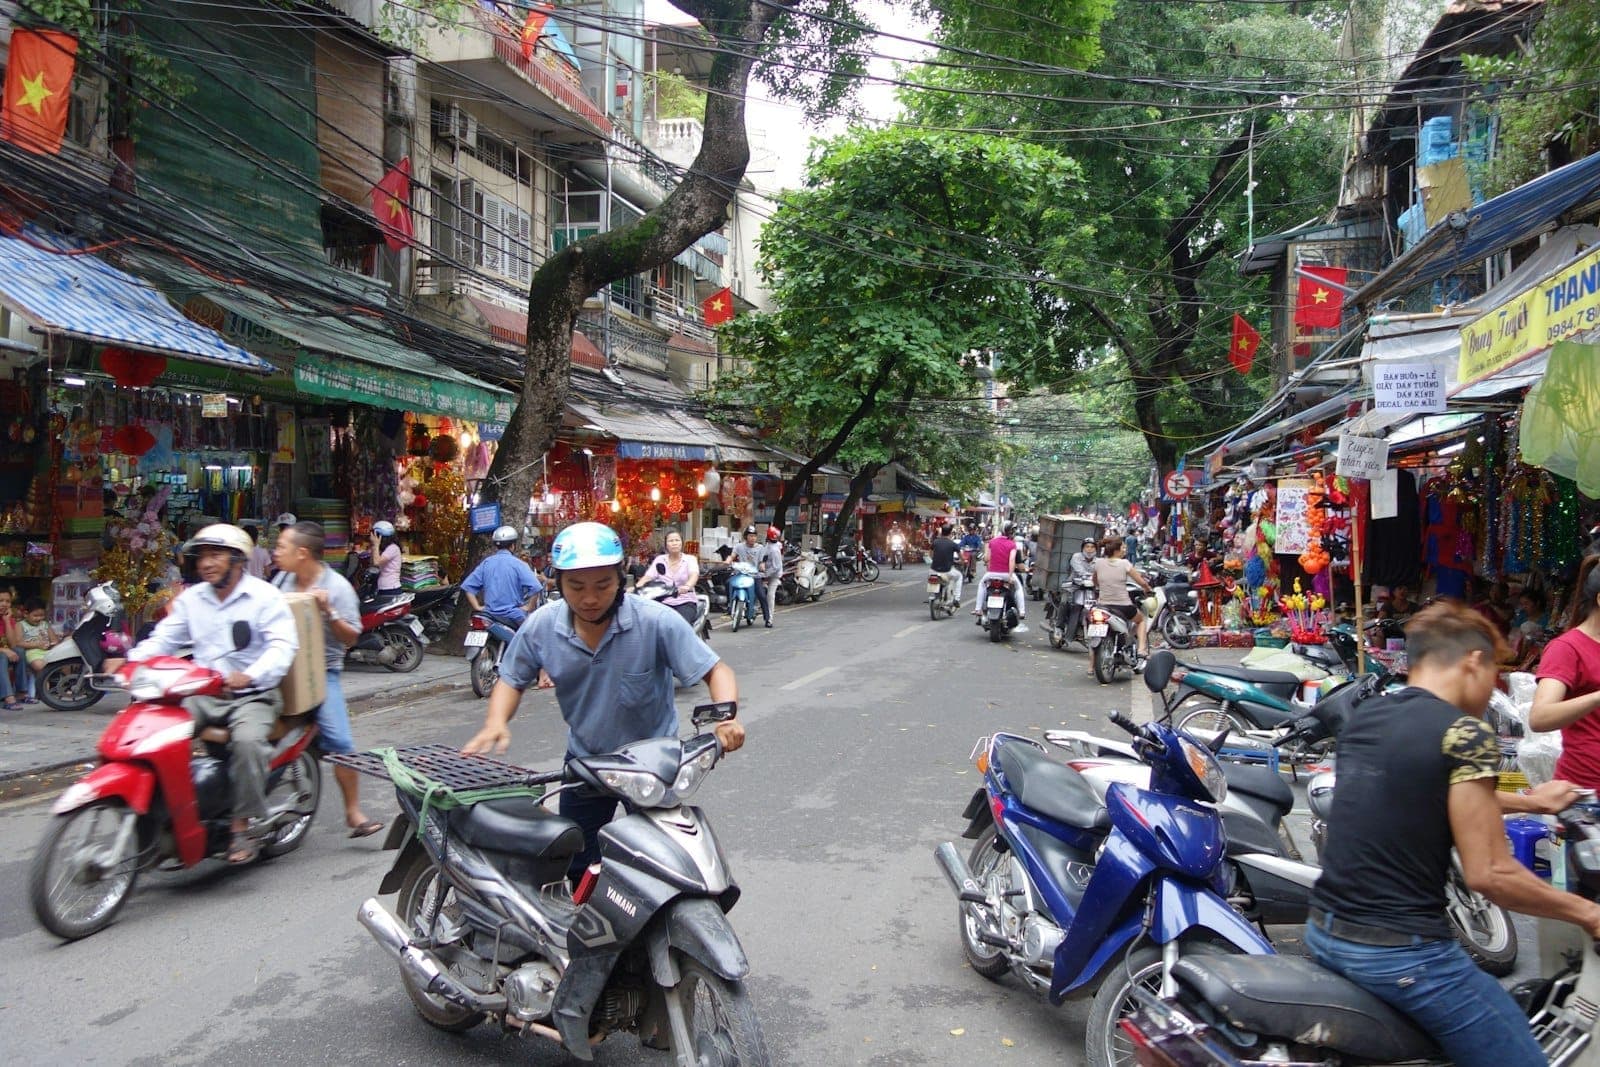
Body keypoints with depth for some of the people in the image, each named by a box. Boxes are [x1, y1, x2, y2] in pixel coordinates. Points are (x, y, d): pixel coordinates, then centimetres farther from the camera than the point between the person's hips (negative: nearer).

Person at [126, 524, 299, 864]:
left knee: (247, 740, -33)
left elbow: (283, 645, -16)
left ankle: (245, 826, -20)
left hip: (252, 695, -5)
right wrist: (131, 663, -13)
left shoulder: (264, 596, -4)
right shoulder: (191, 598, 14)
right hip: (202, 693, 5)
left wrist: (249, 676, -34)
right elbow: (163, 639, 8)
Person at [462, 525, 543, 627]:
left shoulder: (486, 563, 6)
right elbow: (535, 588, -20)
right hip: (513, 616, -5)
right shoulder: (518, 564, -8)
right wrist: (529, 608, -9)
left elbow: (467, 587, 4)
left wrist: (477, 607, 5)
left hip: (490, 614, 5)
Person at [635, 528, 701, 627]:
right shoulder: (659, 560, 11)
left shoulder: (690, 559, 4)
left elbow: (694, 575, -16)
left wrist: (687, 586, -40)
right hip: (664, 603, 2)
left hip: (685, 603, -2)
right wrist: (635, 587, -22)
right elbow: (647, 577, 0)